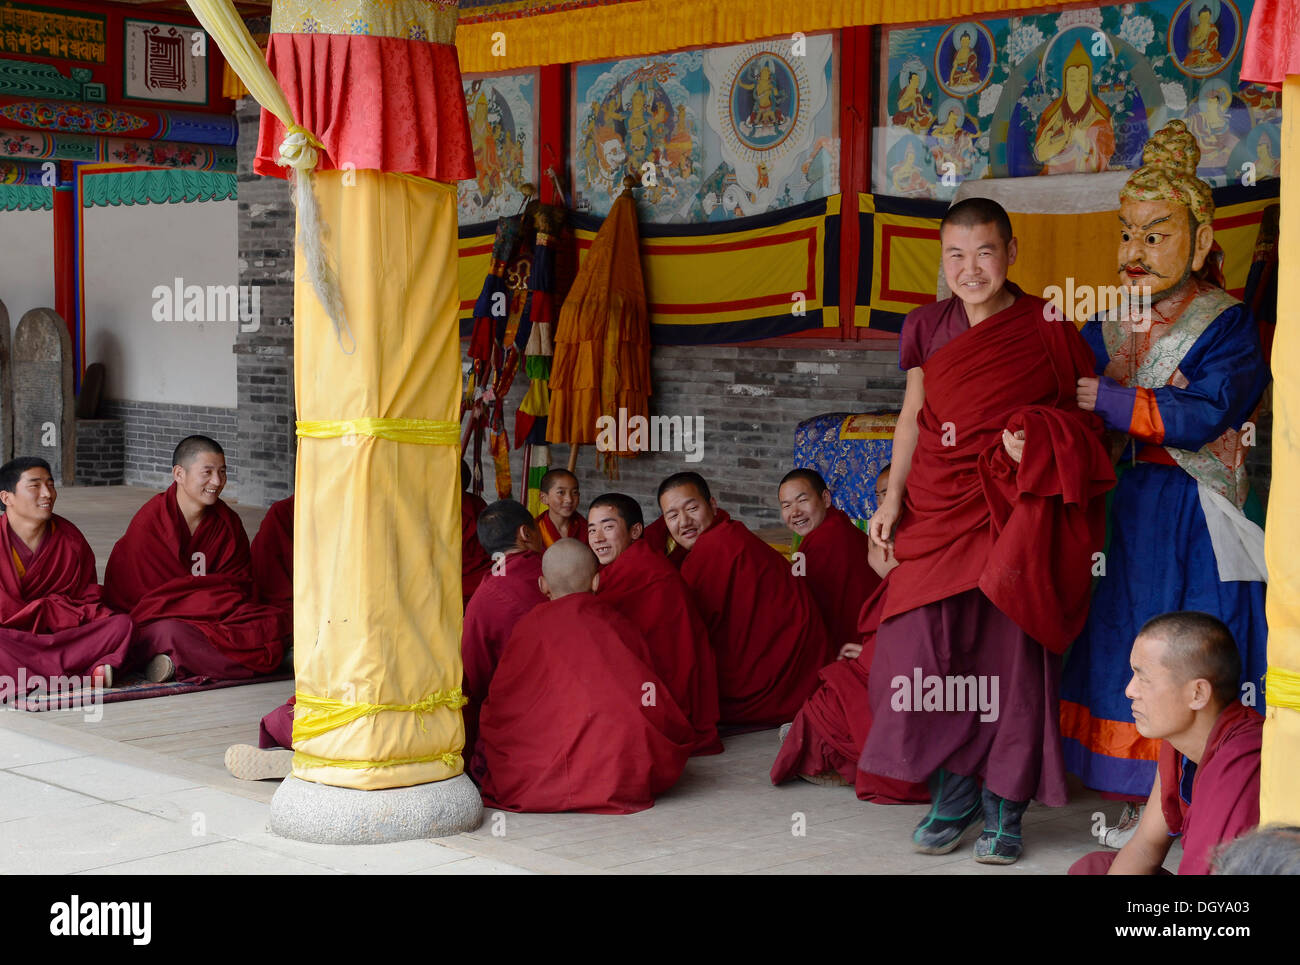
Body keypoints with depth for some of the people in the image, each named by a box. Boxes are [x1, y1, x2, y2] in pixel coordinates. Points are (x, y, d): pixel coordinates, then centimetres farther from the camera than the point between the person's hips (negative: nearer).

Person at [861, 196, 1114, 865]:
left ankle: (1005, 805, 11)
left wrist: (1039, 437, -16)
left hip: (1015, 515, -3)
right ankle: (954, 790, 12)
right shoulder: (929, 328, 9)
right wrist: (891, 499, 7)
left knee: (1010, 656, -3)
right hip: (938, 510, 3)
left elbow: (1085, 415, 3)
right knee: (919, 648, -6)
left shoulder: (1046, 328, -1)